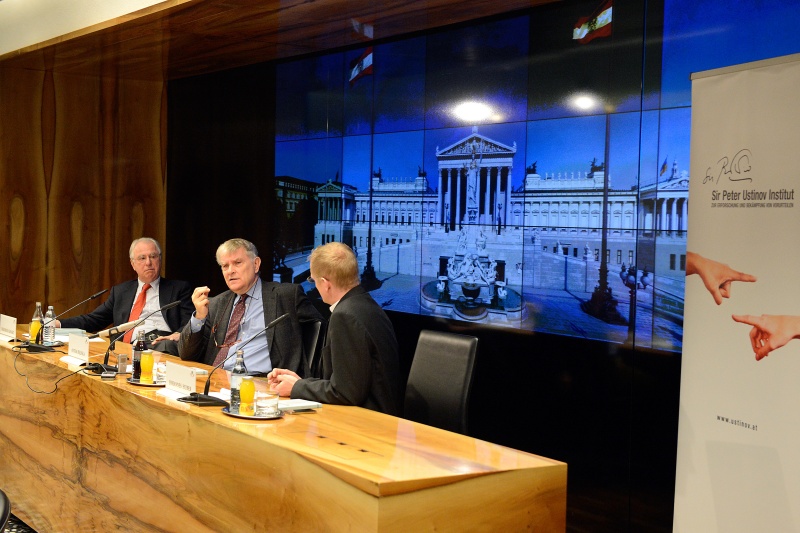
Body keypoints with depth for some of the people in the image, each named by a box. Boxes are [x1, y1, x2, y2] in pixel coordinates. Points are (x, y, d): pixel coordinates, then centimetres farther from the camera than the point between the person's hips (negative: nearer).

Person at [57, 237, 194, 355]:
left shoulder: (180, 288, 16)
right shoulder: (120, 291, 27)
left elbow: (189, 325, 4)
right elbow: (94, 320, 24)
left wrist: (178, 334, -20)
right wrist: (58, 324, 9)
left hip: (162, 342, -4)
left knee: (167, 345, -39)